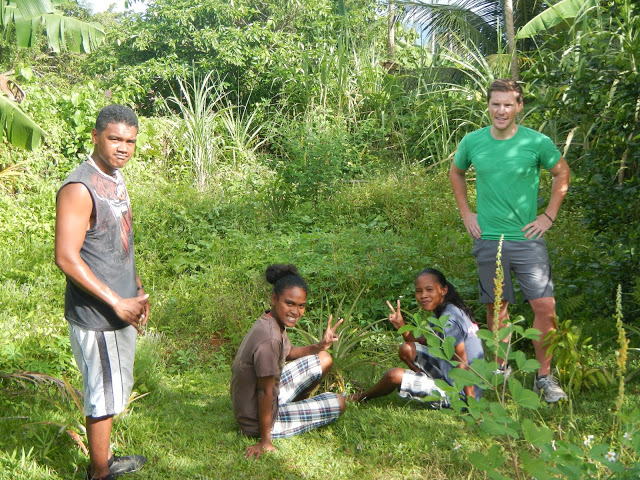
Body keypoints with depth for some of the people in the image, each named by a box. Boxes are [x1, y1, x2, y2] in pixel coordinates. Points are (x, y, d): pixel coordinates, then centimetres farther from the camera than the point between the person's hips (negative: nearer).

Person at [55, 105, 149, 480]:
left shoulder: (116, 178, 8)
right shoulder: (79, 189, -21)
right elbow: (66, 257, -25)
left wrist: (138, 291, 13)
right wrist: (116, 303, -22)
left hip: (123, 307, 9)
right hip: (96, 315, -9)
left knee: (117, 390, 21)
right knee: (104, 396, 4)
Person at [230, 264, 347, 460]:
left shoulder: (273, 323, -4)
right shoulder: (269, 339, -32)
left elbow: (290, 352, 17)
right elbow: (265, 392, -27)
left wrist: (319, 346, 0)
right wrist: (265, 441, -20)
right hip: (256, 420, -8)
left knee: (324, 360, 14)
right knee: (339, 404, 2)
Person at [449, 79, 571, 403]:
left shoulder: (537, 142, -6)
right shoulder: (472, 141, 0)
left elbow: (562, 174, 9)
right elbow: (455, 173, 19)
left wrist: (549, 216, 2)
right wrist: (466, 212, 11)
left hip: (527, 238, -2)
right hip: (488, 239, 2)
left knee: (544, 306, -7)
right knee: (496, 307, 10)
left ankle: (544, 376, 8)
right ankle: (501, 370, 26)